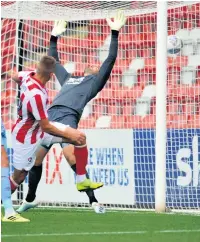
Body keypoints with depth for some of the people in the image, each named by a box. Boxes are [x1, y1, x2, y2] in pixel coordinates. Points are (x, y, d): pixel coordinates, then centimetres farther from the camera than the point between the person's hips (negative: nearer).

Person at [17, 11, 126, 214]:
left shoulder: (95, 81, 19)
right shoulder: (68, 79, 34)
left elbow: (111, 59, 12)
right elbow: (53, 61, 47)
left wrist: (115, 33, 10)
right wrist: (54, 37, 50)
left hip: (68, 117, -6)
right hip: (50, 116, 6)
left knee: (71, 156, -24)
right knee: (35, 158, 8)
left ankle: (93, 200, -21)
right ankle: (30, 199, 25)